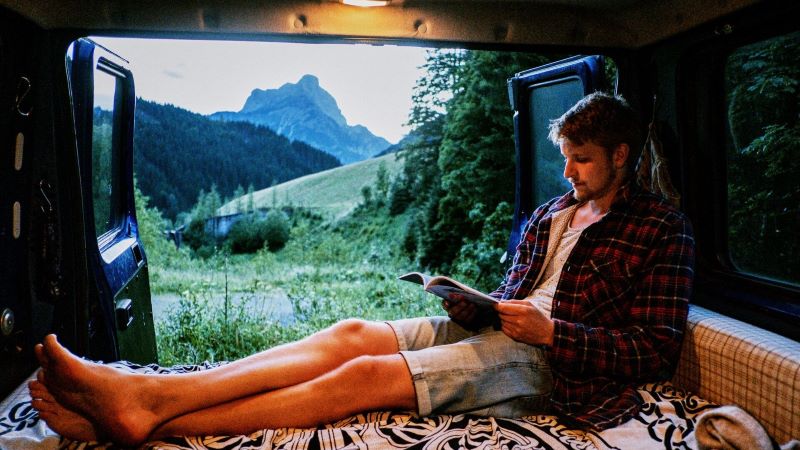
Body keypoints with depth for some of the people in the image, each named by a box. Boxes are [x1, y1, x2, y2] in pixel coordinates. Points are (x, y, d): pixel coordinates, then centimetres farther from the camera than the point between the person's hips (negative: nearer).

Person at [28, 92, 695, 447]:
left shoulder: (659, 228, 1)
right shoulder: (551, 215, 20)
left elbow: (657, 350, -7)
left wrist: (549, 331, -17)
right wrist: (472, 306, -1)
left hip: (550, 361, -6)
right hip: (496, 330, 7)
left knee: (365, 374, -25)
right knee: (352, 334, -17)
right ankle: (141, 396, -23)